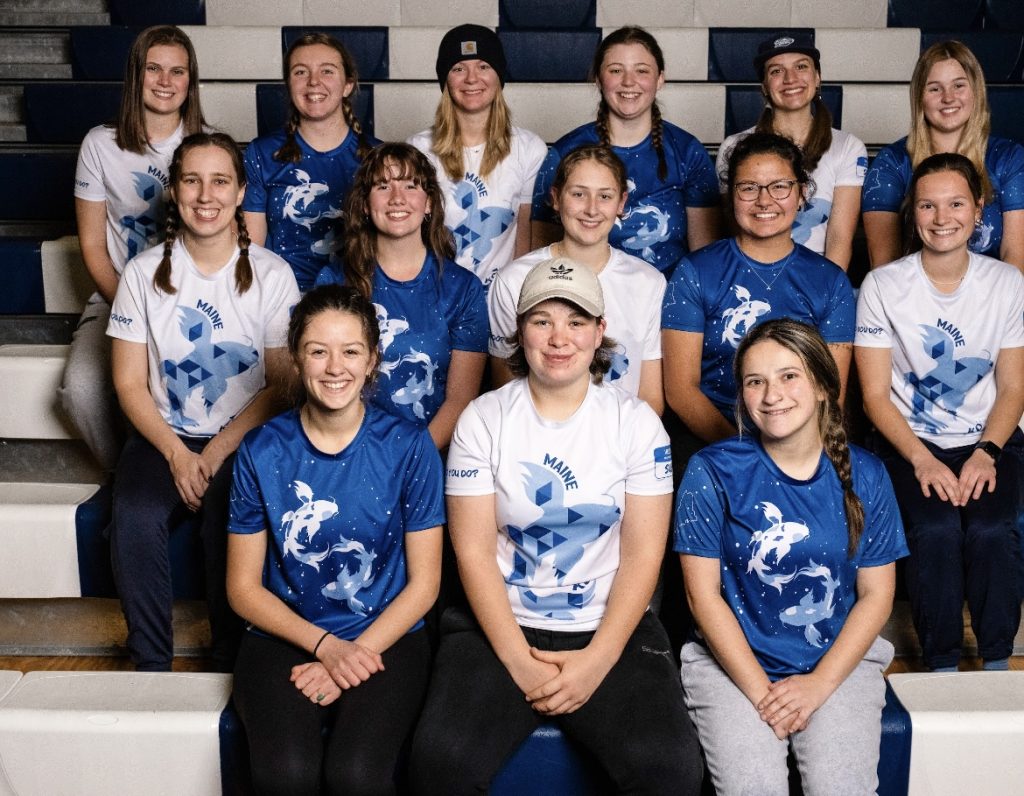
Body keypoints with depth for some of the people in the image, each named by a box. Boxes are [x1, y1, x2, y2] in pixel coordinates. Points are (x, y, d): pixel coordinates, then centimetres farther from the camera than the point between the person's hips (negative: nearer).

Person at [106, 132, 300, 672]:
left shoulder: (271, 275, -3)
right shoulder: (144, 272, 1)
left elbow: (282, 383, -3)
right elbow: (129, 383, 1)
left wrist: (217, 452, -14)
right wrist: (176, 453, -13)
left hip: (244, 436, -1)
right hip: (164, 434, 2)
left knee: (228, 517, -31)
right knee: (134, 517, -28)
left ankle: (231, 662, -9)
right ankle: (150, 663, -9)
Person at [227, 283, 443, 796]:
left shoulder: (408, 446, -4)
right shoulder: (261, 452, -1)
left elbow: (423, 583, 0)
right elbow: (243, 587, 2)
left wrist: (354, 655, -12)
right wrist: (326, 646, -12)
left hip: (385, 638, 0)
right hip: (285, 636, 1)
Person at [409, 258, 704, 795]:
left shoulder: (635, 422, 2)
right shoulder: (483, 419, 1)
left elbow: (642, 554, -2)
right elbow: (474, 550, -4)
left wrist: (596, 660, -13)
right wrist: (518, 660, -13)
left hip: (610, 631, 1)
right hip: (501, 627, 0)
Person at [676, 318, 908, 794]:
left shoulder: (863, 477, 1)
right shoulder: (712, 471, -6)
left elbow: (876, 596, 3)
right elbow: (704, 594, -6)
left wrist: (820, 683, -9)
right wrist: (761, 692, -12)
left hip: (839, 662, 2)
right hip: (732, 661, -1)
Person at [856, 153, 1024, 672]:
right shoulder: (882, 286, -4)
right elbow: (875, 394, -5)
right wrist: (922, 459, -17)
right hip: (908, 440, -1)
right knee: (936, 528, -28)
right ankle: (942, 668, -9)